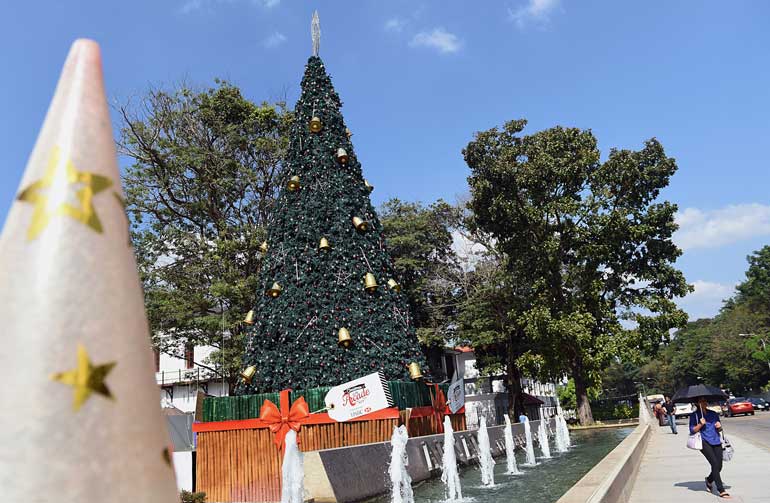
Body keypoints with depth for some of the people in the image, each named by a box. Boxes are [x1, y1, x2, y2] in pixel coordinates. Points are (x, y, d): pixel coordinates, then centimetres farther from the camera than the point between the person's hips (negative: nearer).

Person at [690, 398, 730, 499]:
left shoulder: (713, 414, 16)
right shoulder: (694, 415, 3)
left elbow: (719, 429, 22)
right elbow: (692, 430, -1)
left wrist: (719, 427, 0)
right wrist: (700, 424, -16)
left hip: (716, 441, 5)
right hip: (704, 442, -5)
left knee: (719, 466, 2)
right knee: (715, 464, -16)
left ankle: (709, 480, 33)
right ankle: (721, 491, -11)